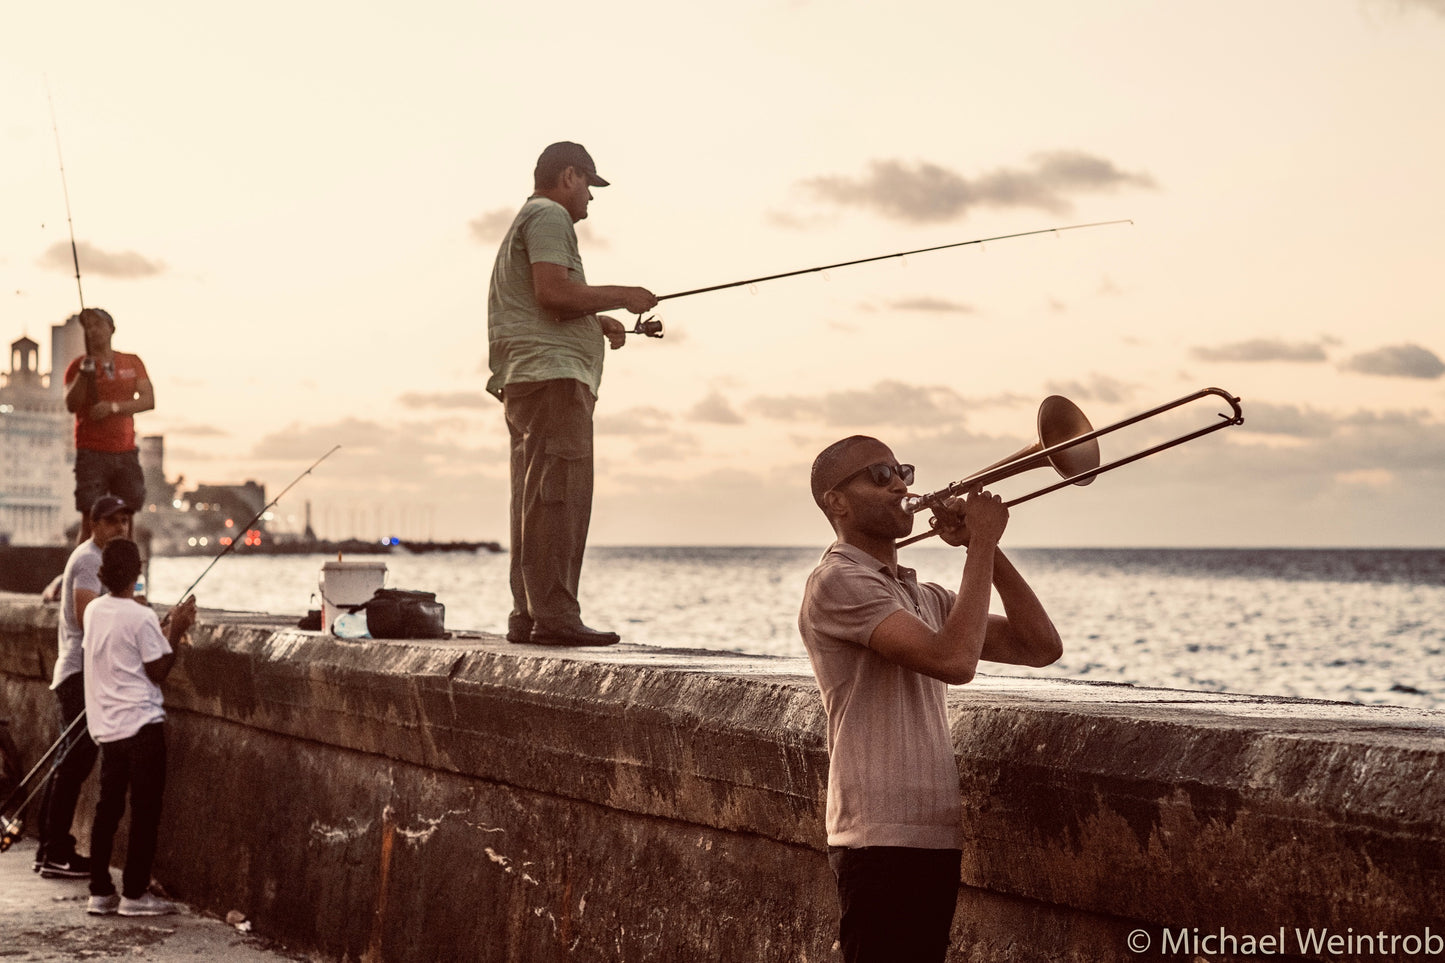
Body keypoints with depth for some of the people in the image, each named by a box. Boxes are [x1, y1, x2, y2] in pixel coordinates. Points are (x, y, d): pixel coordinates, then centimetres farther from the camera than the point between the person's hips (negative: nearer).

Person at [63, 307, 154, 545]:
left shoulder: (133, 363, 11)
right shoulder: (78, 365, 3)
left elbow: (148, 400, -1)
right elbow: (71, 406, -9)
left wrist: (114, 406, -15)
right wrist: (84, 372, -22)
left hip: (126, 453, 3)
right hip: (92, 452, -3)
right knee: (89, 521, -9)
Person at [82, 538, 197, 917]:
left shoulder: (94, 611, 6)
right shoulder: (141, 617, -14)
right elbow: (158, 671, -10)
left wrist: (167, 627, 16)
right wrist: (175, 631, -3)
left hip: (107, 725, 7)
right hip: (141, 723, -7)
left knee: (108, 807, 12)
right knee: (145, 810, 1)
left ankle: (100, 892, 13)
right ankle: (134, 894, 2)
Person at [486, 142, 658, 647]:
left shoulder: (527, 220, 29)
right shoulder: (550, 216, -4)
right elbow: (553, 290, -17)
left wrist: (596, 322, 23)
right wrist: (621, 296, -7)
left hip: (525, 379, 11)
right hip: (551, 375, -11)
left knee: (536, 499, 9)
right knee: (559, 495, -15)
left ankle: (527, 615, 9)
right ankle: (554, 615, -20)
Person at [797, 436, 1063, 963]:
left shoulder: (926, 597, 19)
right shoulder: (838, 582, -10)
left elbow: (1039, 646, 11)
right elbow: (953, 660, -21)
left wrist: (985, 544, 4)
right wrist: (980, 544, -13)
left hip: (938, 838, 9)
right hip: (883, 841, -9)